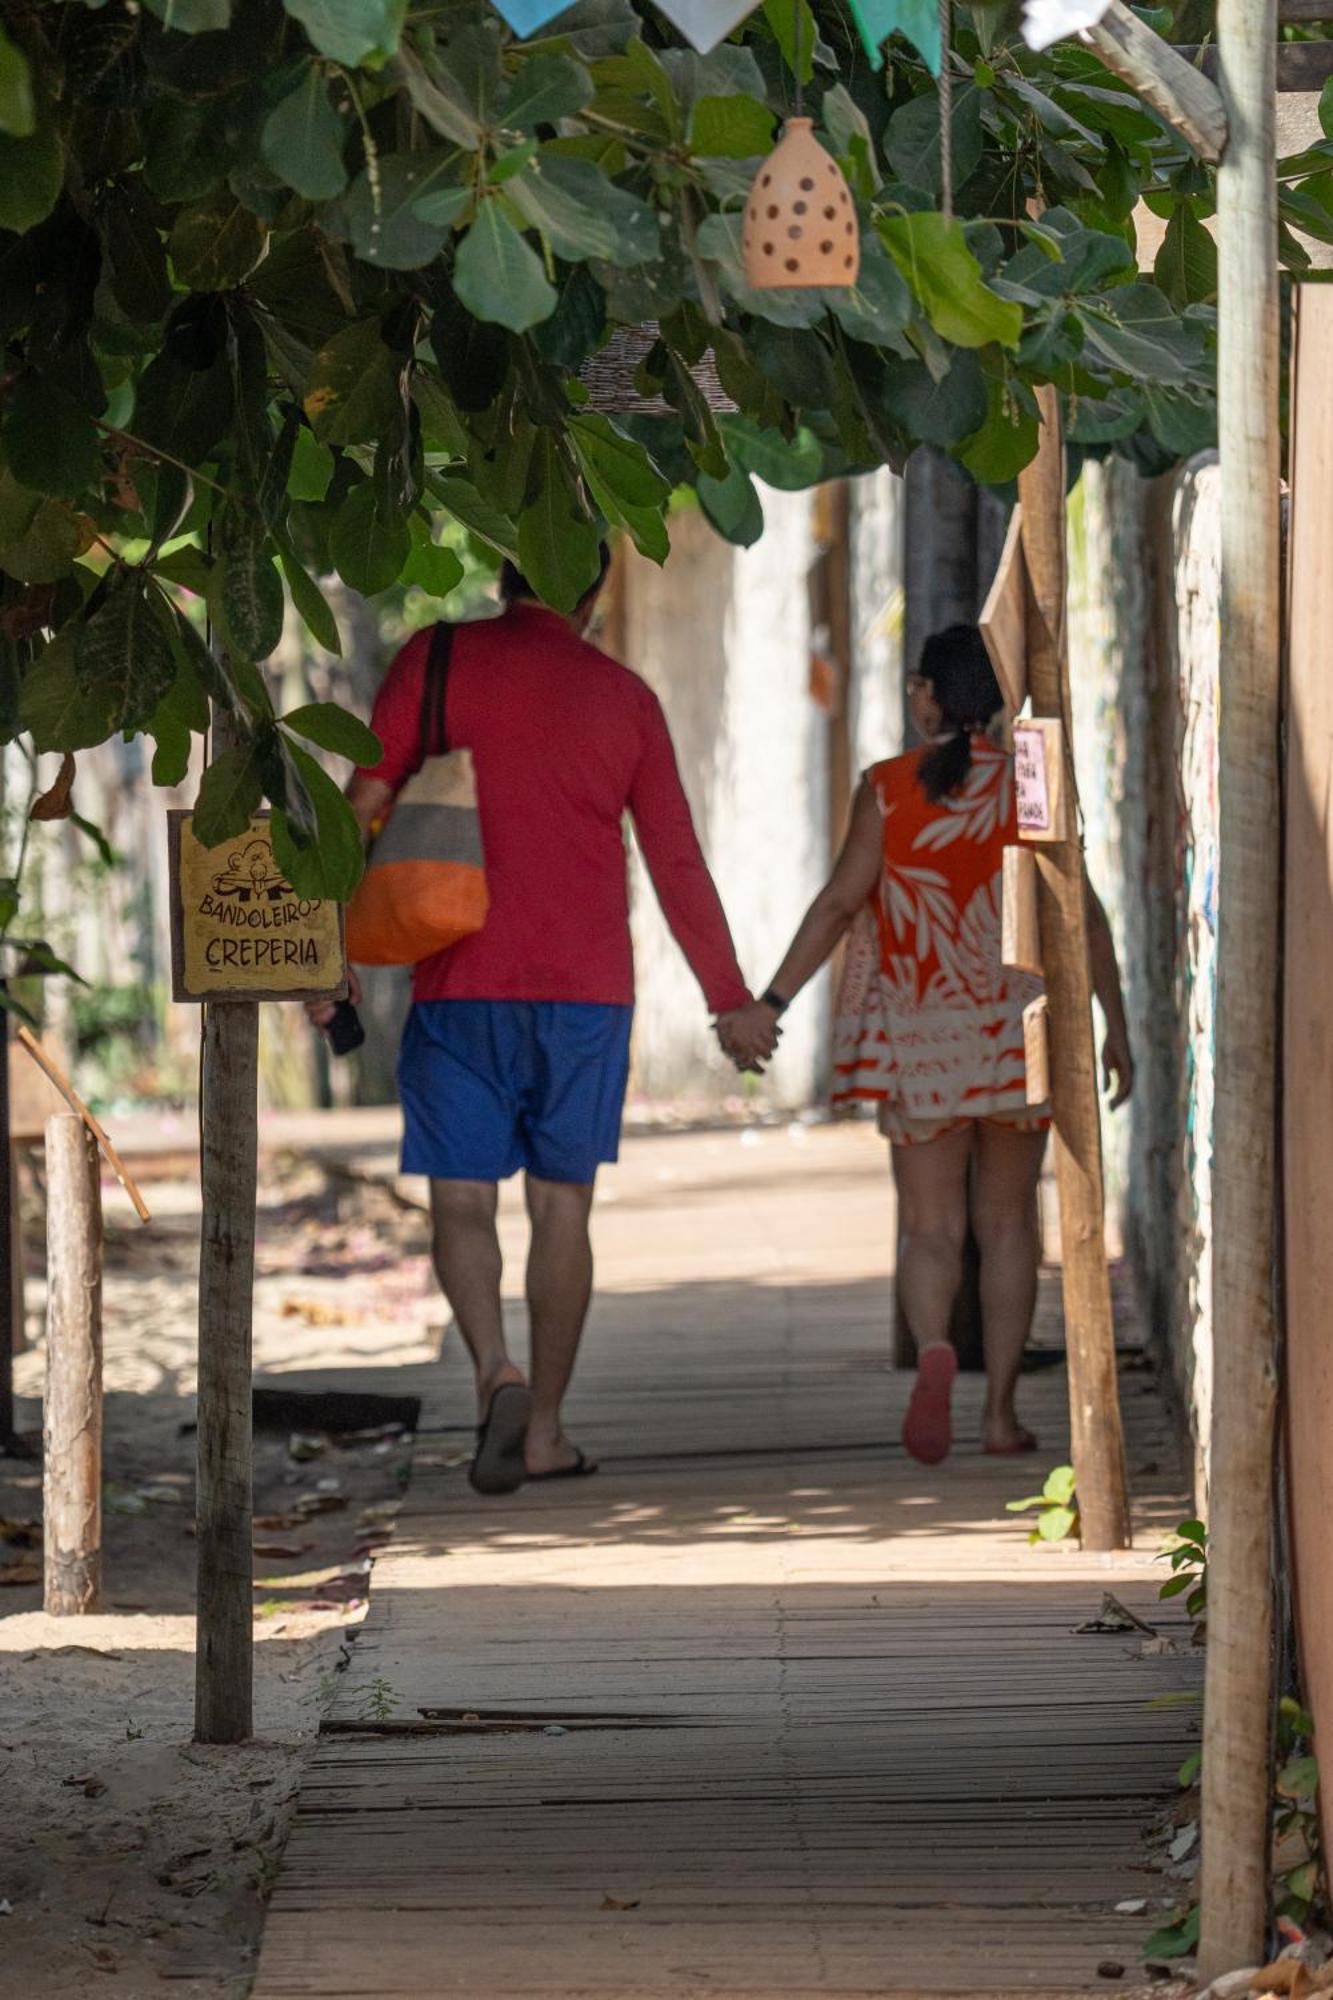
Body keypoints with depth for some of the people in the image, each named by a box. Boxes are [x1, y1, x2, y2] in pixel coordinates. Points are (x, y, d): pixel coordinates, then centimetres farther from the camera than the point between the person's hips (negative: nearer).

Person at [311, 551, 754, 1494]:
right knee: (563, 1205, 9)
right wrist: (730, 998, 18)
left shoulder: (437, 662, 1)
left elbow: (363, 810, -4)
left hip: (460, 988, -1)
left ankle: (497, 1370, -22)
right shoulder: (625, 697, 7)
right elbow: (679, 862, 10)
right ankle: (545, 1426, 9)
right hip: (587, 990, 1)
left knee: (461, 1198, 2)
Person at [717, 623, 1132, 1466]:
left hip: (919, 1039, -1)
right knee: (1008, 1221, 12)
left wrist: (771, 1002, -6)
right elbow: (1084, 914, -1)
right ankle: (1002, 1409, 10)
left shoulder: (888, 789, -3)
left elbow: (841, 902, -8)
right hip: (1017, 1032, 1)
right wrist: (1116, 1026, 5)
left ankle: (934, 1349, -28)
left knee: (930, 1228, 2)